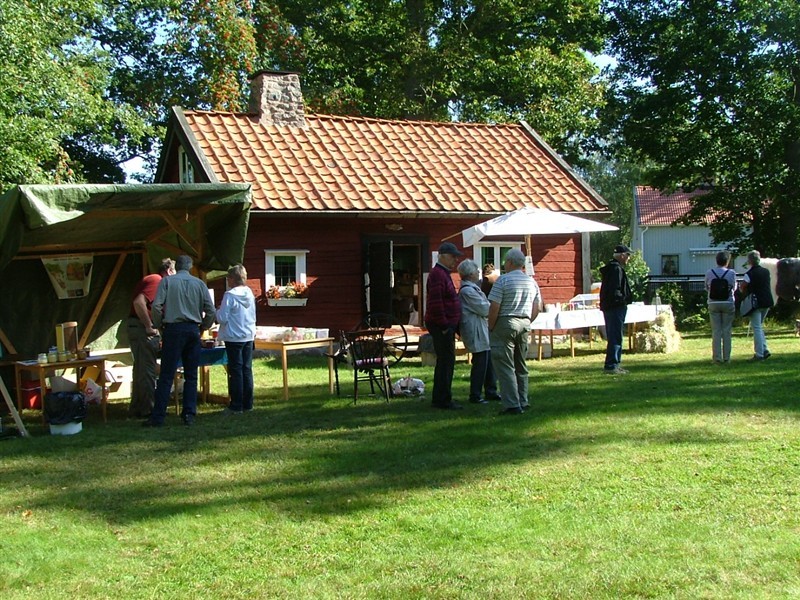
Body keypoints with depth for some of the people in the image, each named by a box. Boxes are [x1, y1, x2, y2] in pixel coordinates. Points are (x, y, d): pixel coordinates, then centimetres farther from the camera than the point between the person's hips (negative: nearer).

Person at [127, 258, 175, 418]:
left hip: (136, 328, 10)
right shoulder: (156, 281, -13)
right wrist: (149, 326, -21)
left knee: (141, 369, 15)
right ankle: (146, 410, 0)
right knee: (147, 370, -4)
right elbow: (139, 302, -27)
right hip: (142, 330, -10)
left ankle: (136, 408, 22)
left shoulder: (151, 279, 18)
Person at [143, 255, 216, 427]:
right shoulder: (199, 284, 8)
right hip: (193, 330, 2)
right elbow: (211, 311, 3)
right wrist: (203, 327, 17)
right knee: (191, 375, 9)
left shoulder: (167, 281, 2)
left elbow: (156, 306, -9)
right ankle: (189, 414, 7)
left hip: (173, 329, -2)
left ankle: (158, 417, -4)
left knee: (166, 376, -3)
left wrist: (159, 326, 5)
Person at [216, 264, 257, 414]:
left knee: (235, 371, -2)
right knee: (247, 369, 10)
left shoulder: (230, 295, -14)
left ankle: (236, 406, 1)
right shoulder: (250, 293, 6)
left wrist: (218, 311, 5)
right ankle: (248, 403, 14)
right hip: (249, 336, 6)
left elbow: (222, 318, -14)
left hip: (234, 337, -6)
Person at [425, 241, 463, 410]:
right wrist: (444, 325, -21)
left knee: (444, 361, 14)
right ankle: (444, 400, -4)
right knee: (446, 361, -8)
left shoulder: (443, 273, 19)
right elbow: (435, 302, -23)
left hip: (446, 325, 11)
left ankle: (439, 399, 21)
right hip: (442, 326, -11)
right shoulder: (437, 274, -15)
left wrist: (451, 326, 20)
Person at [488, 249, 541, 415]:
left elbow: (494, 307, -14)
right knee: (521, 365, 15)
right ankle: (522, 402, 18)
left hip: (505, 324, -6)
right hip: (525, 325, 6)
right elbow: (537, 307, 12)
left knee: (505, 367, -3)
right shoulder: (531, 281, 10)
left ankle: (512, 405, -8)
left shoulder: (503, 280, -10)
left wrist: (491, 328, -4)